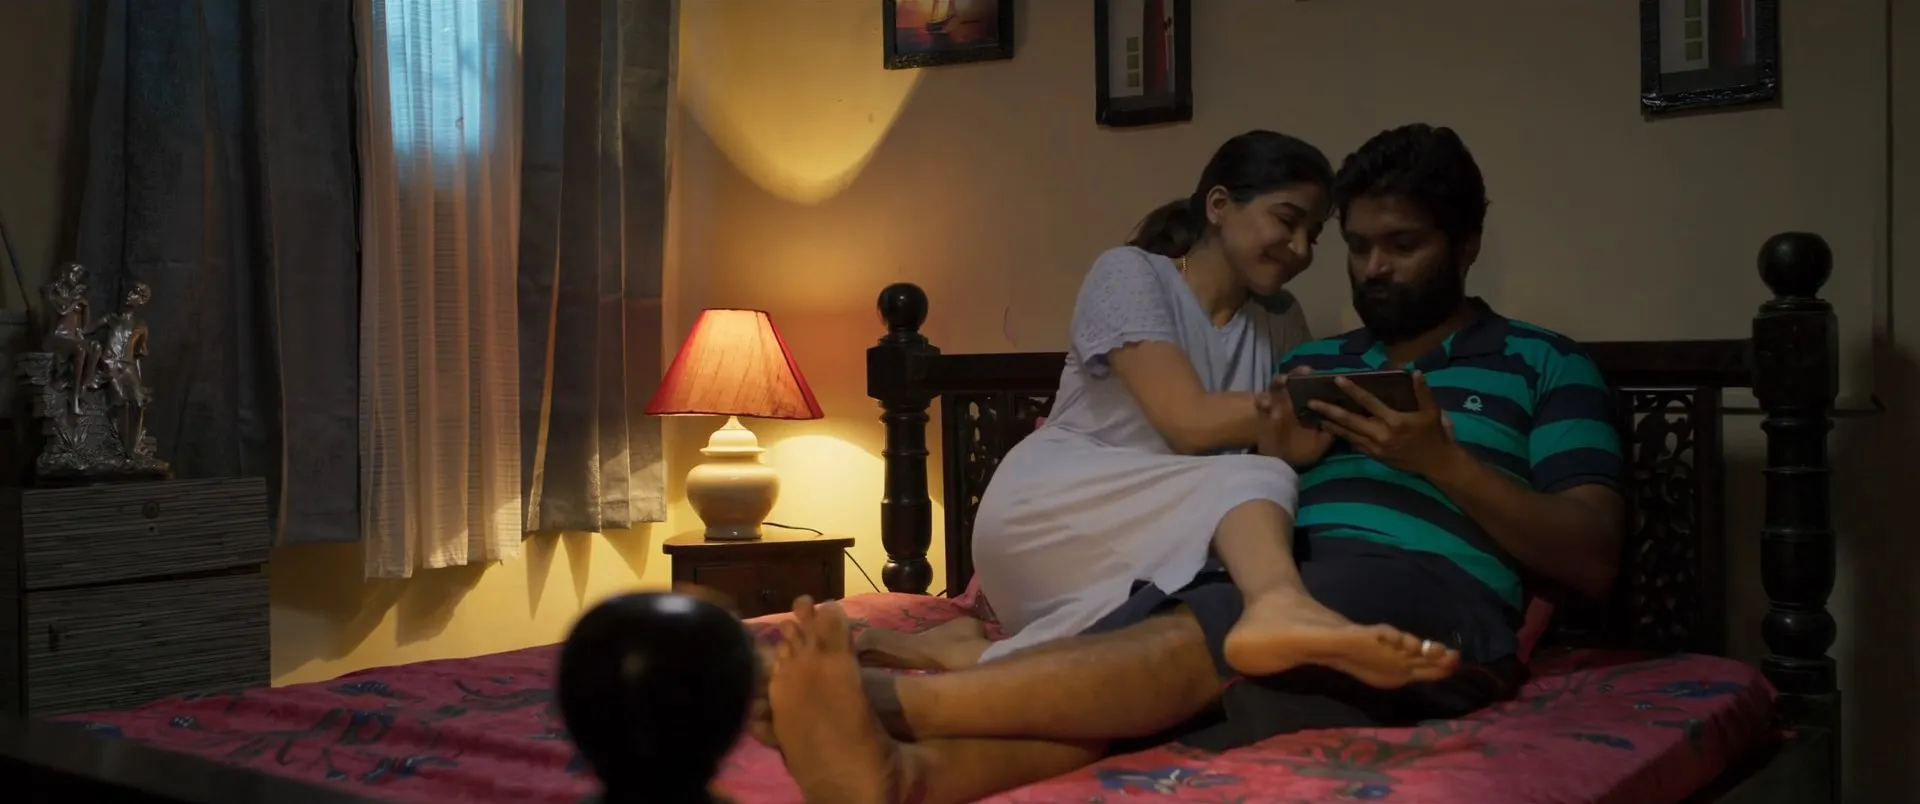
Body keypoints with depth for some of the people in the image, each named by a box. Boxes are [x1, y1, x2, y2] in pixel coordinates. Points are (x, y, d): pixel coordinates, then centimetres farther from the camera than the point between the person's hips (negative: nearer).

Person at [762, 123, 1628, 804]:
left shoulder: (1547, 365, 16)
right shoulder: (1309, 362, 29)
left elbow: (1591, 560, 4)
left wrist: (1442, 458, -7)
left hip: (1434, 599, -4)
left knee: (1200, 638, -34)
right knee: (1138, 644, -32)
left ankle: (886, 699, -52)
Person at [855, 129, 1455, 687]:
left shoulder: (1280, 321, 17)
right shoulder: (1130, 273, -2)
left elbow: (1292, 448, 8)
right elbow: (1190, 423, -15)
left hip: (1142, 553, 5)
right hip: (1044, 512, -5)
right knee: (1254, 480, -31)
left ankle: (979, 654, -30)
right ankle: (1279, 608, -60)